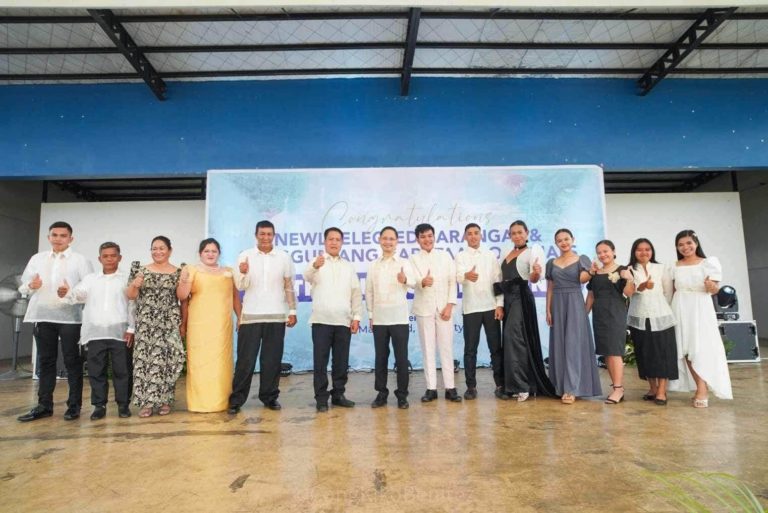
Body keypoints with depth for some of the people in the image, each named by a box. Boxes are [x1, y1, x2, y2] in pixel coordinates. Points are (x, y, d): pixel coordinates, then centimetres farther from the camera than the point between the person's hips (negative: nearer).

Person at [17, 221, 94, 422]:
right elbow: (23, 286, 12)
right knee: (45, 361, 10)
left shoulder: (80, 260, 2)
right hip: (43, 316, 4)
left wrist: (70, 293, -23)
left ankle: (74, 405, 8)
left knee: (72, 361, 1)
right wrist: (31, 286, -10)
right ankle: (44, 405, 18)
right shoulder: (37, 259, 14)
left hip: (70, 317, -4)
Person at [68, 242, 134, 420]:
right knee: (95, 371, 6)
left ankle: (123, 404, 12)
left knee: (121, 370, 2)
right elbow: (77, 296, 2)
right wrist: (66, 293, -21)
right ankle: (99, 405, 17)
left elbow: (133, 305, 1)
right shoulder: (90, 279, 14)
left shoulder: (127, 278, 5)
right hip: (95, 333, 3)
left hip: (119, 332, -3)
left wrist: (131, 328, -6)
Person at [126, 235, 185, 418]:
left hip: (169, 323, -1)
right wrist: (135, 284, -12)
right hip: (145, 323, 1)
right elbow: (130, 296, 5)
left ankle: (164, 400, 12)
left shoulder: (178, 272, 4)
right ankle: (146, 401, 7)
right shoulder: (141, 270, 7)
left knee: (167, 359, 0)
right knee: (144, 358, -1)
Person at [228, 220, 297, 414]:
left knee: (272, 359, 7)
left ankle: (270, 397, 19)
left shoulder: (284, 257, 5)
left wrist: (292, 311, 3)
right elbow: (240, 286, 0)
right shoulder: (245, 256, 2)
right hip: (251, 316, -1)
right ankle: (236, 399, 12)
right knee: (246, 360, 2)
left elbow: (289, 287, 8)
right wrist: (243, 273, -20)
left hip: (276, 316, 1)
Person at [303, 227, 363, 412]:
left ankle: (338, 395, 21)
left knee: (341, 361, 9)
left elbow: (356, 293, 12)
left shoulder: (348, 266, 15)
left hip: (343, 321, 4)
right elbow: (307, 276, -22)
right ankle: (321, 398, 10)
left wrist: (356, 317, 3)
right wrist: (315, 266, -45)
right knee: (320, 361, 1)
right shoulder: (317, 262, 2)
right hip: (321, 320, -3)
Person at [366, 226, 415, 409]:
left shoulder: (404, 263, 1)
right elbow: (369, 291, 12)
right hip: (379, 318, 3)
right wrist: (370, 315, 8)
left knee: (401, 357, 1)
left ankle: (402, 395, 13)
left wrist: (405, 280, -39)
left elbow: (413, 282, -16)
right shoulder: (373, 265, 9)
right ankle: (381, 393, 18)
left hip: (399, 317, -2)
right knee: (380, 357, 7)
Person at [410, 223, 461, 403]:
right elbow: (413, 282, -12)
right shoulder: (414, 259, 3)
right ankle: (431, 388, 11)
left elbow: (452, 282, 3)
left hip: (444, 307, 1)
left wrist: (450, 305, -7)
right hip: (424, 309, -1)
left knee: (446, 348, 3)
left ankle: (450, 388, 10)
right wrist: (422, 282, -36)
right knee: (428, 349, 4)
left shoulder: (445, 256, 8)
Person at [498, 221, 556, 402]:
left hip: (521, 297, -7)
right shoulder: (507, 254, 15)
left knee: (515, 338, -11)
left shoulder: (531, 252, -5)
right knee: (511, 339, 8)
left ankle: (521, 385, -3)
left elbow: (533, 279, -15)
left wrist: (536, 273, -38)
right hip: (508, 298, 7)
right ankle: (519, 384, 16)